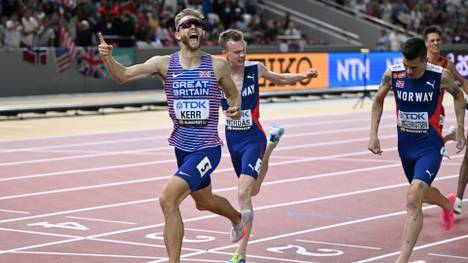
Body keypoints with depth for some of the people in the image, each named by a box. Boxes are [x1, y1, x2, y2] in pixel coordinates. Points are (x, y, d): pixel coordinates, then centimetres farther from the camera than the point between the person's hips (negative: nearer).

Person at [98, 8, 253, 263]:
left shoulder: (218, 66, -6)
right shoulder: (165, 64, -4)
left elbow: (233, 94, 12)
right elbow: (123, 76, -12)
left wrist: (235, 107, -11)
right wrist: (107, 57, -32)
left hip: (207, 148, -5)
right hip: (182, 147, 5)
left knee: (168, 199, -22)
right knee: (203, 202, 27)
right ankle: (239, 217, 61)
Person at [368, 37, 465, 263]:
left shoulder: (441, 76, -18)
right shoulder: (392, 74, -12)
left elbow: (458, 95, 4)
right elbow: (378, 100, 8)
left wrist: (460, 130, 2)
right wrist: (373, 134, 2)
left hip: (430, 146, -4)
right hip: (405, 145, 4)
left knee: (413, 198, -21)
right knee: (423, 193, 24)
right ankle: (447, 204, 61)